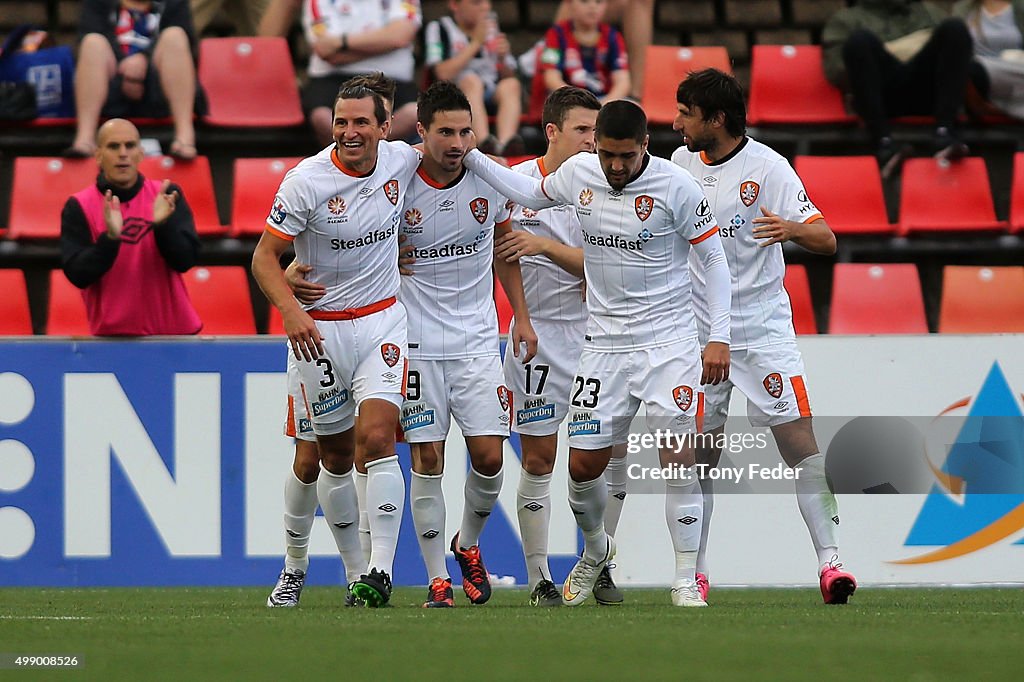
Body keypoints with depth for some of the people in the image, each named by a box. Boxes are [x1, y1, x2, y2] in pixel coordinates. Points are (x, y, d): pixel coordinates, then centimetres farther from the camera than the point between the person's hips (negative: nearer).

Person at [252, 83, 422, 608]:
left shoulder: (403, 161, -3)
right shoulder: (306, 180, -14)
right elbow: (264, 255, -12)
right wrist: (291, 311, -26)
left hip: (383, 321, 1)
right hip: (319, 328, -1)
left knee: (376, 438, -16)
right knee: (335, 456, 6)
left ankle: (380, 569, -19)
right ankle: (355, 569, 20)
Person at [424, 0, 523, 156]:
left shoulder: (492, 27, 18)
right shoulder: (439, 29, 4)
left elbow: (508, 77, 17)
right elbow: (443, 73, -12)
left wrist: (502, 58, -4)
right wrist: (476, 43, -9)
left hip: (492, 98, 4)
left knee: (511, 85, -26)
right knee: (471, 80, -33)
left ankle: (505, 143, -52)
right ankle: (484, 142, -56)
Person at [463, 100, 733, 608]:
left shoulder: (676, 185, -12)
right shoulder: (578, 173, 0)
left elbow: (714, 257, -6)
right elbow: (532, 193, 23)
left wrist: (719, 336, -12)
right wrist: (470, 158, 16)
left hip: (669, 342, -4)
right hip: (604, 343, 4)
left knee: (679, 459, -12)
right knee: (583, 465, 4)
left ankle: (686, 581, -6)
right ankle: (595, 550, 33)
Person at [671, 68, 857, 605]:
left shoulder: (767, 168, -10)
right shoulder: (681, 162, 7)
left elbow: (826, 240, -13)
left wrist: (793, 228, -33)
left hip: (762, 331, -4)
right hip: (698, 333, 4)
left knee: (800, 441, -13)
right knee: (700, 456, 5)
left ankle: (829, 561, -16)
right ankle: (696, 572, 14)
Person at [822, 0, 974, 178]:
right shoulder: (847, 18, 25)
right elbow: (835, 71, 7)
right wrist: (893, 52, 1)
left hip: (926, 90, 2)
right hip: (884, 92, -2)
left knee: (955, 28, -22)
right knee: (860, 39, -29)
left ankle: (944, 132, -37)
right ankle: (884, 142, -41)